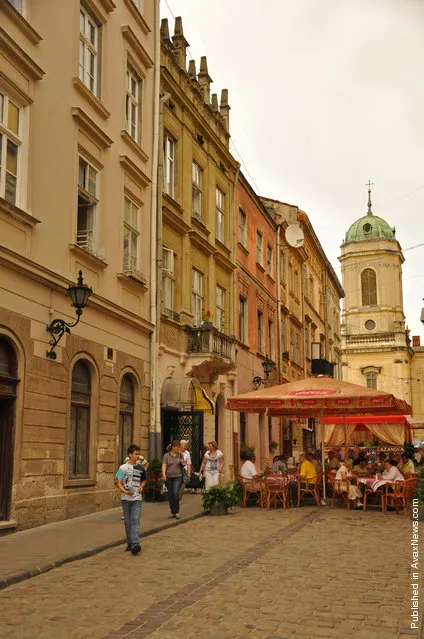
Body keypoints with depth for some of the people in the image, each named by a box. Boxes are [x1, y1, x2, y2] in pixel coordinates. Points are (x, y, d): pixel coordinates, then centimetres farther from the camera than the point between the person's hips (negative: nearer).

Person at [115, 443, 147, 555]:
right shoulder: (123, 468, -3)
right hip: (126, 498, -1)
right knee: (128, 521, 7)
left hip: (137, 498, 1)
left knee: (135, 520, -12)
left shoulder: (140, 468, 7)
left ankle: (135, 544, -19)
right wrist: (125, 491, -23)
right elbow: (118, 483, -7)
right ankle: (130, 543, 18)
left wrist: (141, 486, 1)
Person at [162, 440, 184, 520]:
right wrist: (163, 474, -23)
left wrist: (182, 463, -6)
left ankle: (177, 512, -5)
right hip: (168, 477, 0)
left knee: (175, 493, -15)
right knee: (170, 495, 6)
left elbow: (184, 465, 16)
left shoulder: (180, 455, 6)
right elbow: (164, 465, -7)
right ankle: (172, 512, 19)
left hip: (178, 477, 0)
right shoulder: (166, 455, 0)